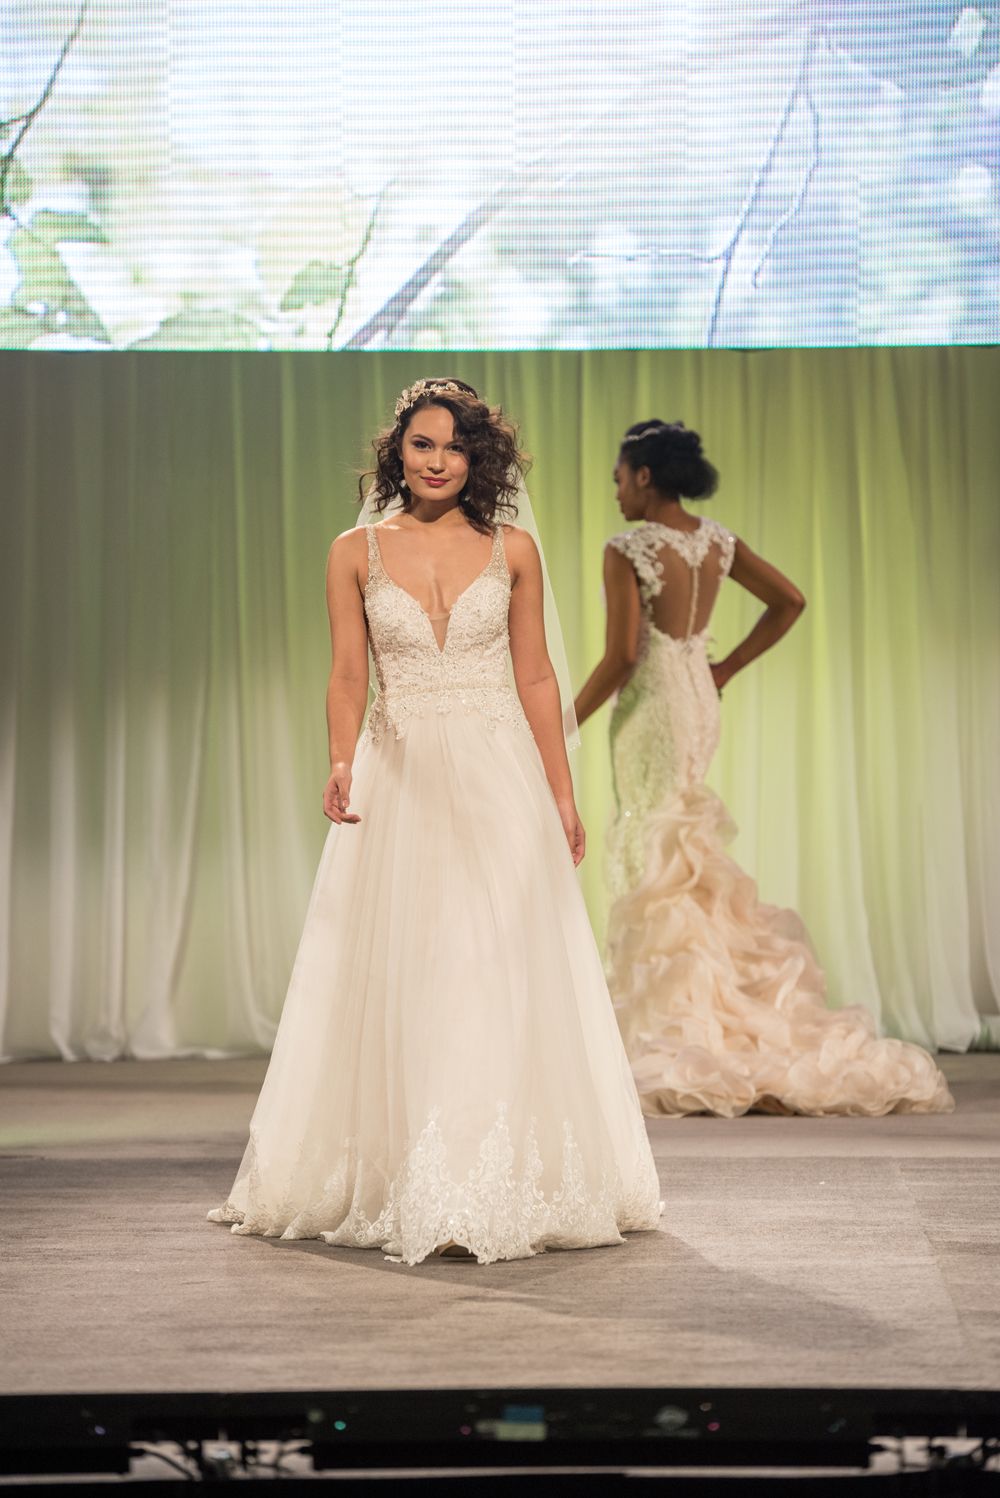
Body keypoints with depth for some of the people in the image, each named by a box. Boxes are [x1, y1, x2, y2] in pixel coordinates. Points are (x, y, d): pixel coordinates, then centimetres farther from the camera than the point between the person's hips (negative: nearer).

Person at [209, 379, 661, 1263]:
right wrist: (342, 761, -18)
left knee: (501, 970, -3)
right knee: (400, 974, 1)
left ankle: (500, 1183, 3)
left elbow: (535, 676, 8)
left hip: (498, 775, 0)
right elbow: (348, 674, 0)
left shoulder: (511, 550, 5)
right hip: (400, 780, 0)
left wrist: (563, 794, 5)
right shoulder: (356, 553, 4)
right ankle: (408, 1185, 9)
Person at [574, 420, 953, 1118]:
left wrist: (565, 724, -9)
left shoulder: (628, 550, -15)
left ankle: (682, 1038, 2)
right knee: (678, 854, 17)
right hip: (700, 698, 7)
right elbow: (789, 601, 12)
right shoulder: (716, 539, 6)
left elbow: (621, 656, -20)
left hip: (651, 706, -7)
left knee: (660, 860, -1)